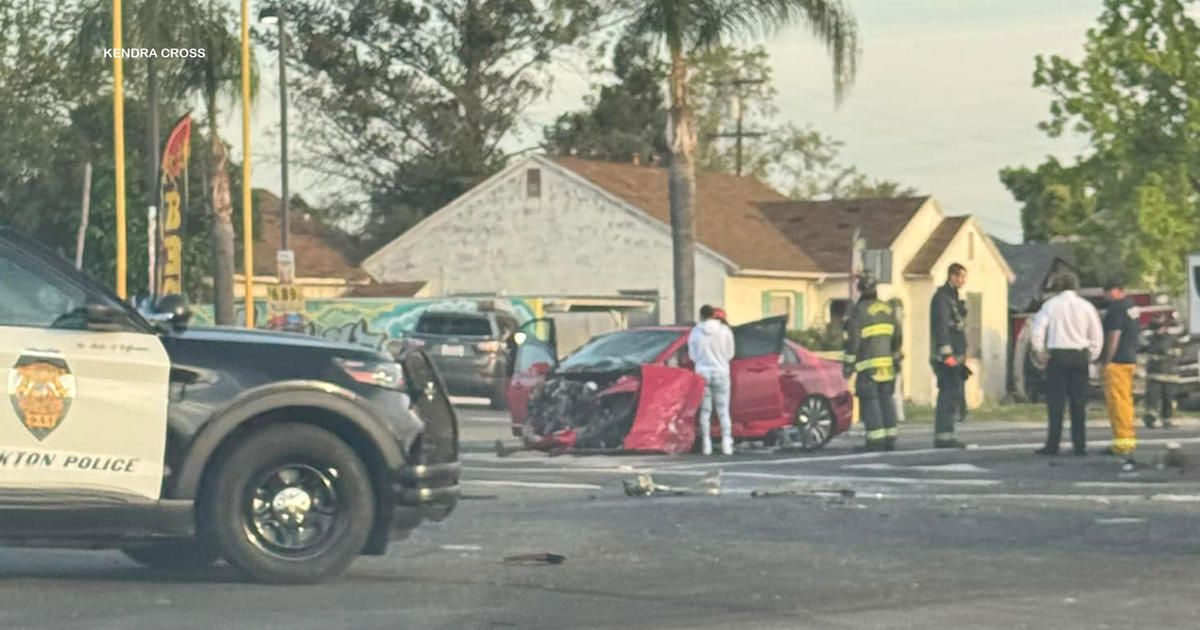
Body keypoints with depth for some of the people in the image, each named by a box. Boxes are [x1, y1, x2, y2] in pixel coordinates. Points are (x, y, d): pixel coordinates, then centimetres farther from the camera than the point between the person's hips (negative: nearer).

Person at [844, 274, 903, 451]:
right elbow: (896, 336, 15)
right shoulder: (888, 309, 9)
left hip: (868, 365, -6)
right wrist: (896, 358, 26)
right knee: (886, 400, 11)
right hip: (886, 362, 6)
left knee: (870, 402, -4)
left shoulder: (859, 310, -11)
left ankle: (876, 441, -9)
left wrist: (848, 363, -8)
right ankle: (890, 440, 9)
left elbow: (852, 339, -13)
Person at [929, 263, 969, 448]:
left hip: (954, 357, 10)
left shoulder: (952, 297, 21)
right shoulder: (942, 297, -10)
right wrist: (947, 354, -24)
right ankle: (943, 437, -13)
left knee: (953, 397, 10)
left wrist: (962, 354, 22)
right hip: (945, 357, -10)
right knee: (949, 395, -12)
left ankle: (944, 437, 13)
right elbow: (941, 327, -19)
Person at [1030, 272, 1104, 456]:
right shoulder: (1086, 306, 4)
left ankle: (1052, 445, -3)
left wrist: (1040, 352, 4)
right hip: (1080, 355, 2)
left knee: (1056, 401, 0)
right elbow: (1097, 335, 5)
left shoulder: (1051, 305, -1)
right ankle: (1080, 445, 4)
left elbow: (1037, 328, -6)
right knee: (1078, 402, 5)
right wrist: (1091, 356, 14)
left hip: (1057, 355, -2)